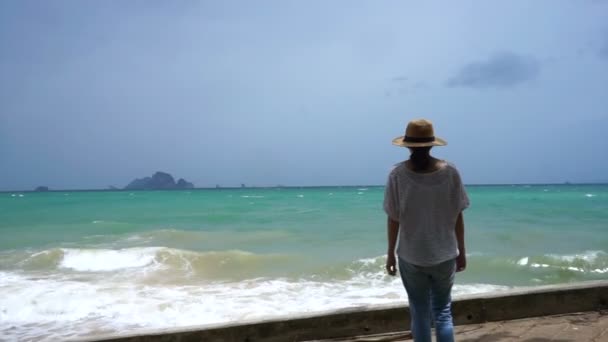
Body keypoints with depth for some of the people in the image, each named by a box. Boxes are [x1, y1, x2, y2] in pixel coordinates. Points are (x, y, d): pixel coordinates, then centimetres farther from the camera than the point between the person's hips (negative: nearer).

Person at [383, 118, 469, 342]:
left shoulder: (398, 174, -10)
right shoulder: (450, 172, -5)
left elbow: (393, 219, -7)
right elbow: (457, 216, -1)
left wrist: (390, 254, 4)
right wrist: (461, 251, 10)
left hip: (411, 257, -1)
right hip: (444, 255, 1)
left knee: (420, 314, 11)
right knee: (443, 312, 14)